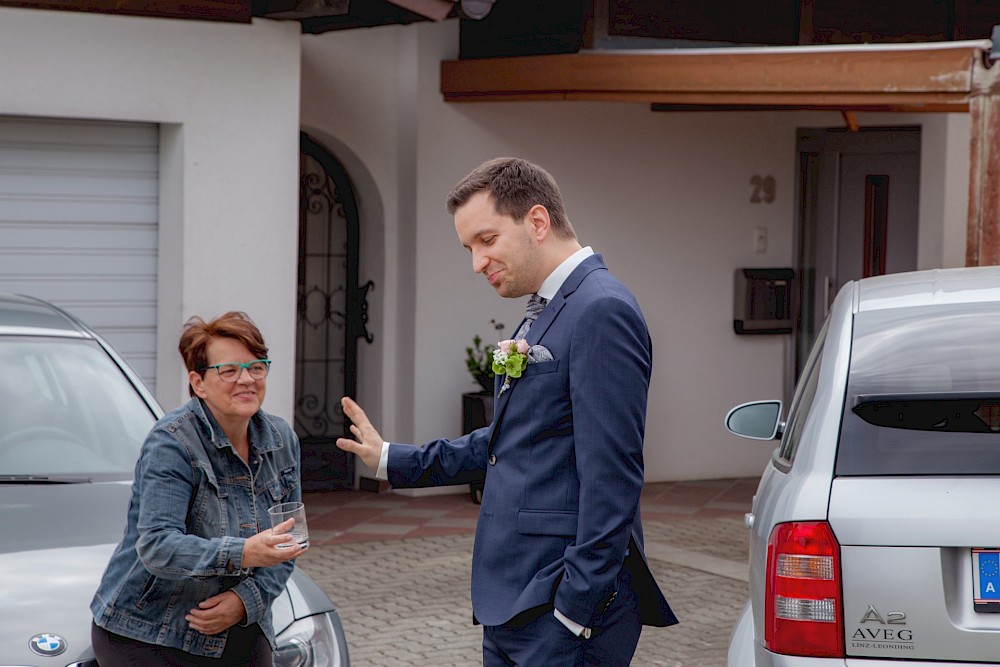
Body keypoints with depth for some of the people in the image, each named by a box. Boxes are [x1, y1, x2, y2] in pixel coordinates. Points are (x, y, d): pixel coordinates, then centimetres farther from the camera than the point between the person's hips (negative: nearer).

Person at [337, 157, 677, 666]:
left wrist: (575, 613, -21)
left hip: (561, 605, -9)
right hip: (511, 605, 9)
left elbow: (611, 477, -20)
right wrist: (393, 461, 26)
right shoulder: (546, 314, 15)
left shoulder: (601, 311, -15)